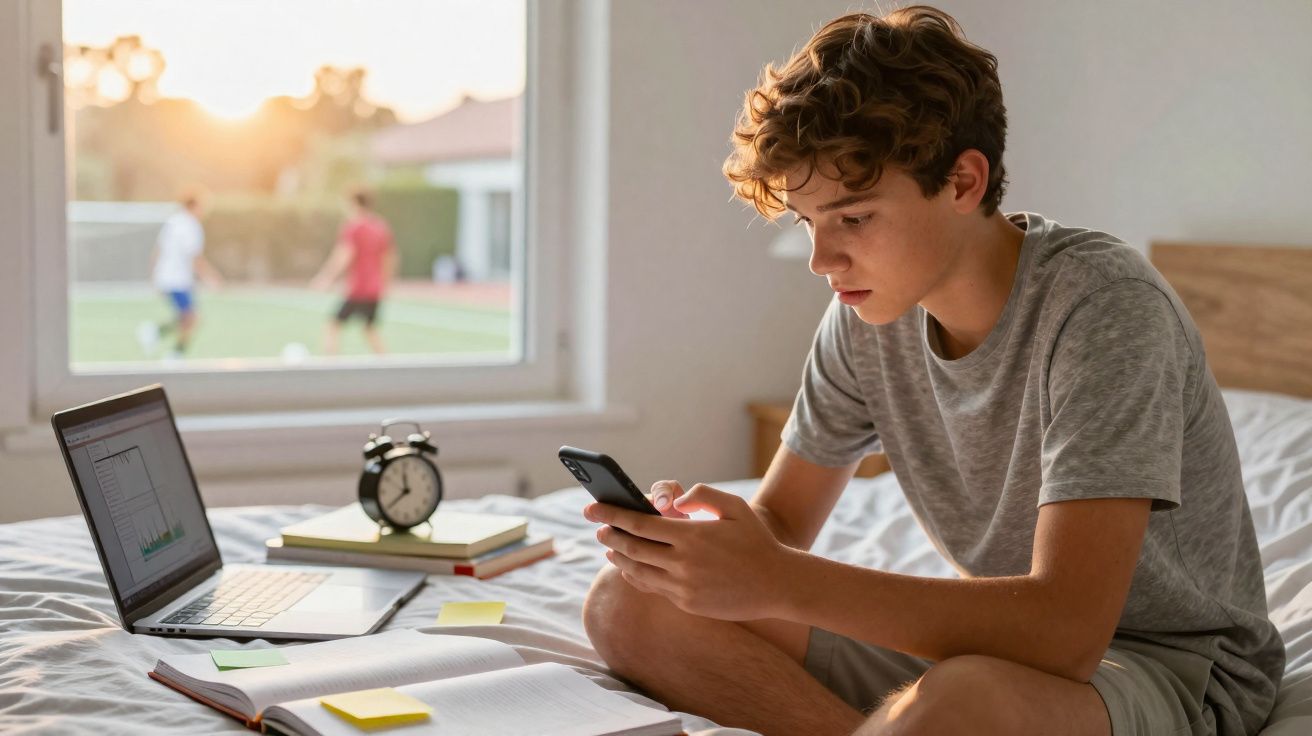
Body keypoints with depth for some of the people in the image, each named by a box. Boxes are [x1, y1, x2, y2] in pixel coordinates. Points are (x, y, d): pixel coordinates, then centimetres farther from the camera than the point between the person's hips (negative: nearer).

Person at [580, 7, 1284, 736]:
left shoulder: (1104, 302, -24)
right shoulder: (867, 315, -2)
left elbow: (1068, 630, -32)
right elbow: (780, 523, 7)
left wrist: (779, 581, -35)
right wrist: (696, 528, -18)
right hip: (993, 637, 7)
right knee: (628, 602, -8)